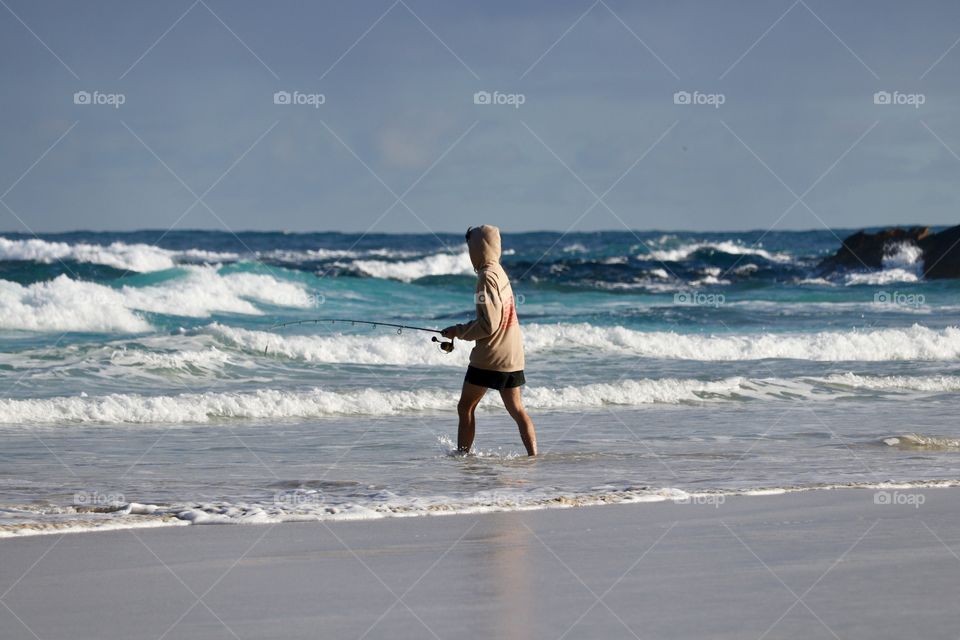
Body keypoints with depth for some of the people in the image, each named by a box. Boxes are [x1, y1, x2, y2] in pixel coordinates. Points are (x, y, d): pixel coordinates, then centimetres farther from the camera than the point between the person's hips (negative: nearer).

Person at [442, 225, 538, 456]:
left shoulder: (487, 277, -15)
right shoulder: (500, 272, 13)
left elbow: (489, 324, -19)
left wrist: (459, 331, -7)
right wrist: (462, 330, 15)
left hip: (490, 357, -8)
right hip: (513, 354, 8)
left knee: (465, 407, 2)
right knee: (516, 408, 10)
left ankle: (462, 454, 3)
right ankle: (533, 455, 2)